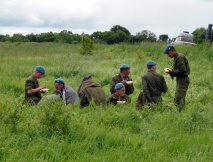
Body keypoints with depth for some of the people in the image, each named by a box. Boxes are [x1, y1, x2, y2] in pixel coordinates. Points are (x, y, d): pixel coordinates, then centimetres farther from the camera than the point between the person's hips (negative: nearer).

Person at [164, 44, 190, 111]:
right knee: (176, 99, 14)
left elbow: (182, 70, -23)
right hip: (180, 80, 11)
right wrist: (172, 71, 5)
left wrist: (172, 72, -15)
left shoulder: (180, 57, -15)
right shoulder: (177, 57, 16)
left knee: (179, 100, -13)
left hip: (183, 81, -11)